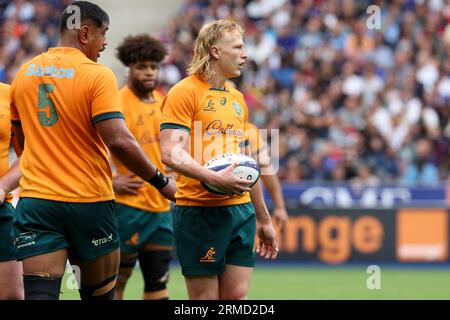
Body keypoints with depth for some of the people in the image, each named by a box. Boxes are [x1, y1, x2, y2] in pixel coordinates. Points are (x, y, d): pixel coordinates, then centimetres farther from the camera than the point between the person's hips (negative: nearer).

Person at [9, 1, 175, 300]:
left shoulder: (24, 73, 8)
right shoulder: (98, 75, -9)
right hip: (90, 201, -3)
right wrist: (162, 182, -6)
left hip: (35, 200, 3)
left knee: (39, 292, -6)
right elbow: (119, 141, -17)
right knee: (100, 293, 13)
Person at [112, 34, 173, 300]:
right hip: (128, 205, -7)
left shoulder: (163, 101, 11)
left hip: (161, 206, 7)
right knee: (117, 280, -1)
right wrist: (110, 180, -18)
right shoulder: (118, 103, -11)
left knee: (158, 281, 7)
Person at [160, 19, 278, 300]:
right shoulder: (184, 92, -6)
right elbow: (171, 153, -17)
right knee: (205, 298, -3)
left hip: (241, 209, 7)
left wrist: (263, 219, 24)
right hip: (199, 211, -7)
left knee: (238, 295, 2)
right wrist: (215, 178, -28)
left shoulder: (238, 99, 18)